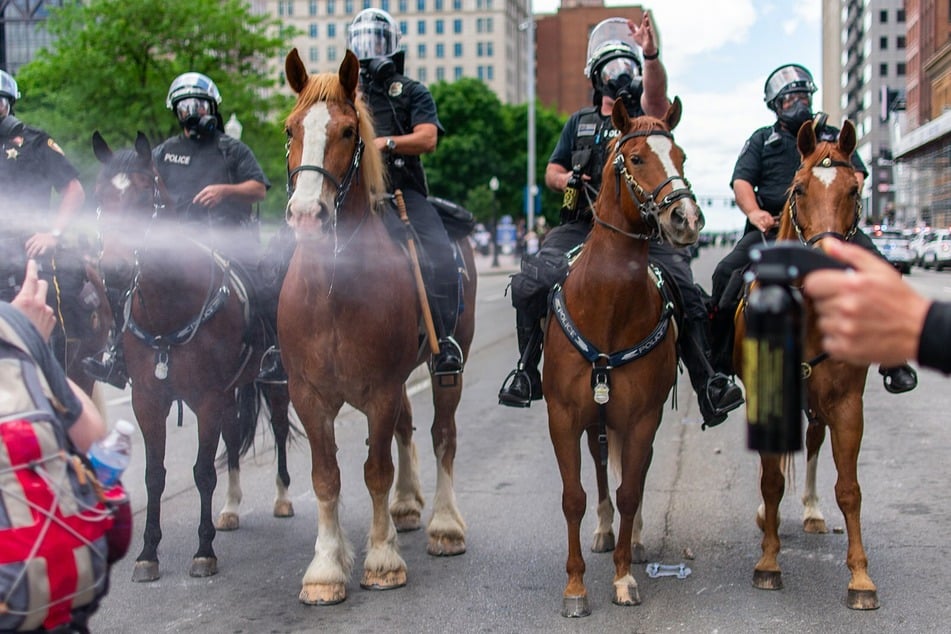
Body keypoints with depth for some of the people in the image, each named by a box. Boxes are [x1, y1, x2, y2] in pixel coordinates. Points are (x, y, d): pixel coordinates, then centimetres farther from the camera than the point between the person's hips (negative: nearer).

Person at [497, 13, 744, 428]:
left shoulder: (646, 115, 11)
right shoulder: (580, 123, 20)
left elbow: (657, 93, -12)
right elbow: (552, 171, 22)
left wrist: (651, 55, -32)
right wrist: (568, 179, -2)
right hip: (583, 226, 2)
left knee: (685, 292, -20)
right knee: (529, 283, -18)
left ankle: (707, 384, -12)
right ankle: (526, 371, -2)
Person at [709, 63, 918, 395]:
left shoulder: (833, 137, 20)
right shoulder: (762, 140, 17)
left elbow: (856, 174, 7)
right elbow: (742, 181, 4)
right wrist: (753, 211, -17)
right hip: (772, 228, 0)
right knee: (726, 272, -20)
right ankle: (718, 358, -7)